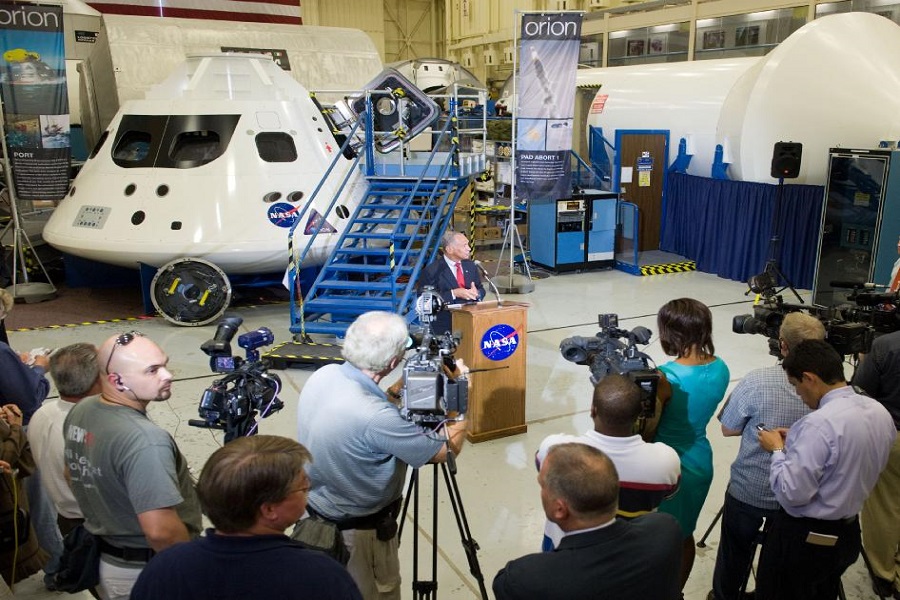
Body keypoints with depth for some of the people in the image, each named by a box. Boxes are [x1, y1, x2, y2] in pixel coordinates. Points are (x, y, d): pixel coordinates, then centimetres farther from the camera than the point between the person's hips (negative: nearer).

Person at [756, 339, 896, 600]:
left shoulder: (819, 424, -30)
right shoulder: (880, 412, -3)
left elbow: (792, 493, -27)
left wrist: (777, 450, -12)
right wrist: (797, 441, 6)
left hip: (804, 539, -8)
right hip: (848, 533, 8)